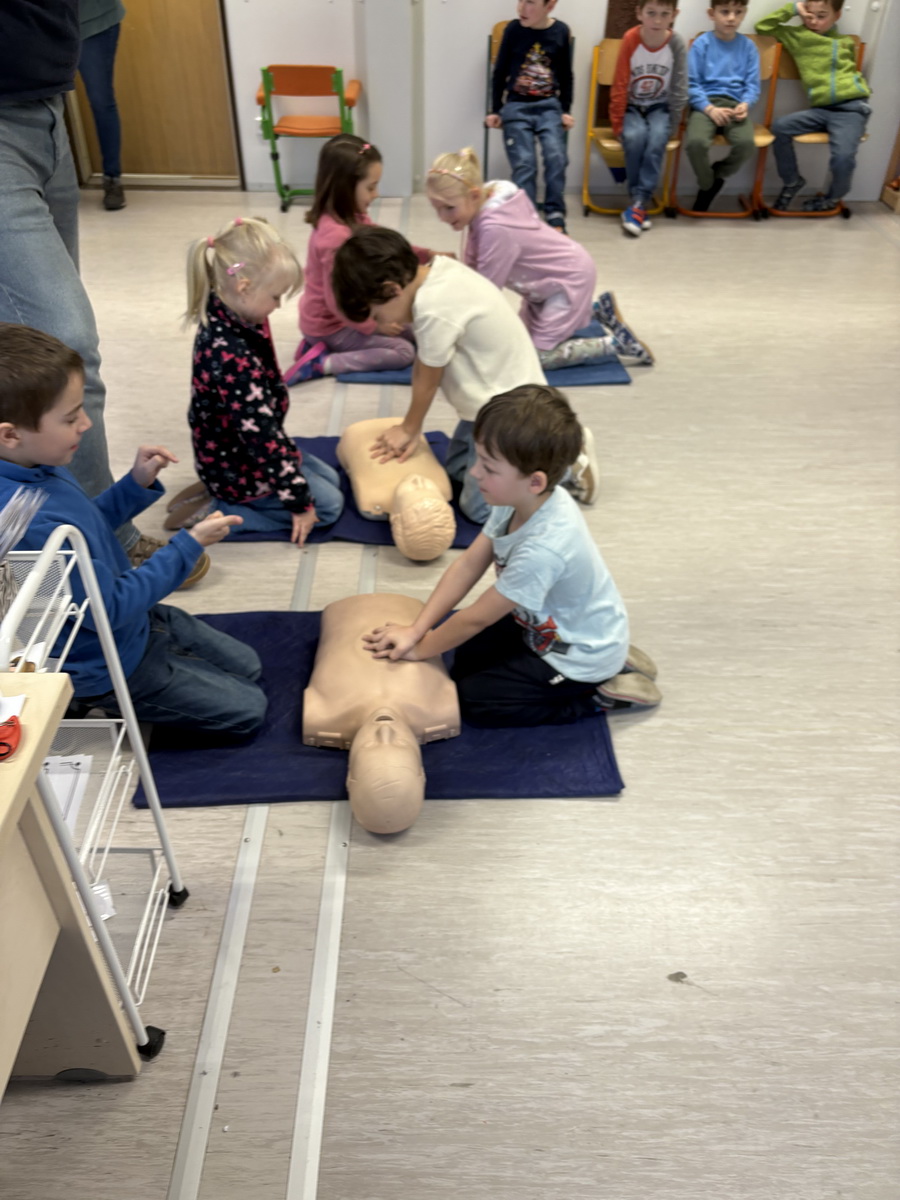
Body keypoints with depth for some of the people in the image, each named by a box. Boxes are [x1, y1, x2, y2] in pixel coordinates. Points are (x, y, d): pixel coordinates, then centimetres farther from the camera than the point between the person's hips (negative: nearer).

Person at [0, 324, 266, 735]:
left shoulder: (39, 467, -9)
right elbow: (110, 609, -28)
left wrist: (136, 484, -6)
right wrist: (189, 545, -22)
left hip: (140, 617, 9)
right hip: (111, 665, -9)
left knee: (248, 667, 20)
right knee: (247, 710, 4)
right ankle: (108, 706, 9)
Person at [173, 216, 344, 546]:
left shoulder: (224, 319, -9)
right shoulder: (233, 358, -36)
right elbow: (260, 436, -31)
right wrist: (299, 501, -24)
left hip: (234, 452, 10)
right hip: (237, 469, -10)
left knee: (330, 478, 21)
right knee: (328, 504, 1)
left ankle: (217, 492, 13)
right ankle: (214, 510, -3)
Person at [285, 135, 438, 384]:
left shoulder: (355, 218, -2)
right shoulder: (336, 236, -31)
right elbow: (337, 301, -29)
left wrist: (426, 255, 1)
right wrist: (372, 326, -16)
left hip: (347, 315, 9)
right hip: (331, 324, -9)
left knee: (412, 333, 16)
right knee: (404, 351, -10)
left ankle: (323, 345, 8)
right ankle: (321, 363, -10)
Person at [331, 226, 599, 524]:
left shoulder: (434, 307, -31)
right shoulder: (437, 271, -4)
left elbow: (427, 381, -14)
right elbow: (422, 363, 0)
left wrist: (409, 429, 4)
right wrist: (410, 428, 1)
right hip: (504, 397, 10)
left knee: (479, 508, -2)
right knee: (456, 470, 23)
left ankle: (568, 465, 6)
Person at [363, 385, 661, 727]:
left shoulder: (542, 549, -39)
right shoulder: (520, 501, -15)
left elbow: (476, 618, -25)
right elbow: (468, 565, -9)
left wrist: (421, 649, -9)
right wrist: (414, 631, -12)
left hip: (580, 656, -8)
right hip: (548, 625, 8)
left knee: (472, 699, -4)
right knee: (466, 659, 15)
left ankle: (600, 695, 2)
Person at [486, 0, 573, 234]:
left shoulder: (561, 31, 0)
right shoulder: (513, 29, -2)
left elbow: (566, 75, 10)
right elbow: (500, 72, 7)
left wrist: (566, 110, 9)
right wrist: (495, 110, 8)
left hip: (549, 106, 1)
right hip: (516, 106, 0)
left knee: (556, 157, -17)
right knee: (524, 163, -13)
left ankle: (555, 218, -6)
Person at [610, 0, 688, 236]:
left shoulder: (676, 44, -12)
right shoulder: (630, 39, -14)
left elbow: (679, 91, -7)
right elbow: (619, 86, -9)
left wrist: (671, 127, -11)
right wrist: (617, 124, -10)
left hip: (659, 107, 1)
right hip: (632, 106, 0)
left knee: (657, 137, -30)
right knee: (635, 136, -31)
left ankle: (638, 204, -29)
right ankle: (639, 202, -22)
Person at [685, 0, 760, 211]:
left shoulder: (747, 46, 11)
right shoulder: (701, 44, 2)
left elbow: (753, 84, 10)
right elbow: (691, 83, -2)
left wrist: (745, 104, -13)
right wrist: (710, 109, -17)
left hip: (735, 103, 2)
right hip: (705, 103, -2)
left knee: (746, 143, -30)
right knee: (695, 142, -34)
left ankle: (716, 178, 3)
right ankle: (707, 184, -1)